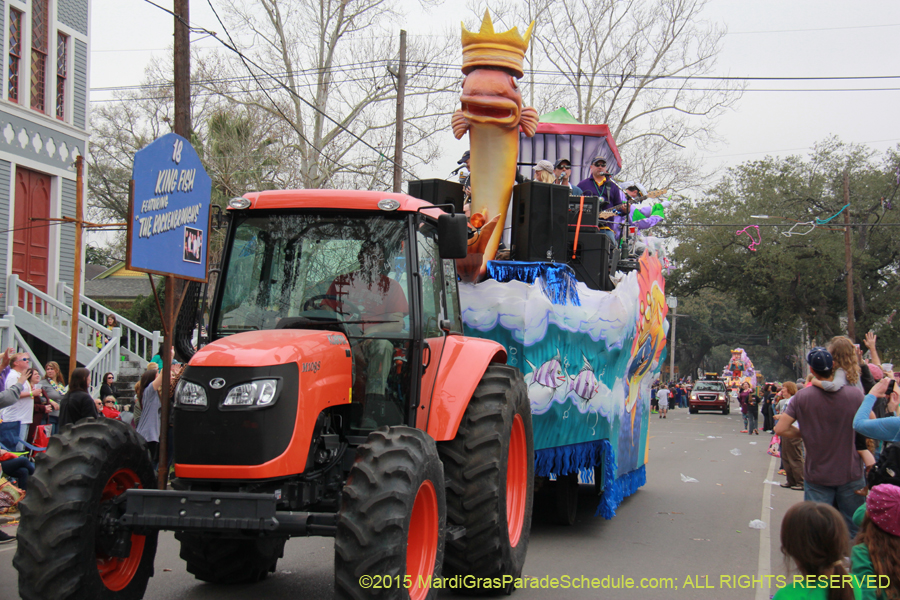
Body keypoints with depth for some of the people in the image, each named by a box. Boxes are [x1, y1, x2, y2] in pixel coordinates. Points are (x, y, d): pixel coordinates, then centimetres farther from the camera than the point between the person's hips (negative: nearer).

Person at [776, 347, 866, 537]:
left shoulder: (802, 397, -12)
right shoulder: (855, 393, -9)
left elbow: (780, 429, -13)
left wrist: (804, 433, 3)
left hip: (816, 476, 0)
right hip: (850, 473, 1)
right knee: (856, 529, 11)